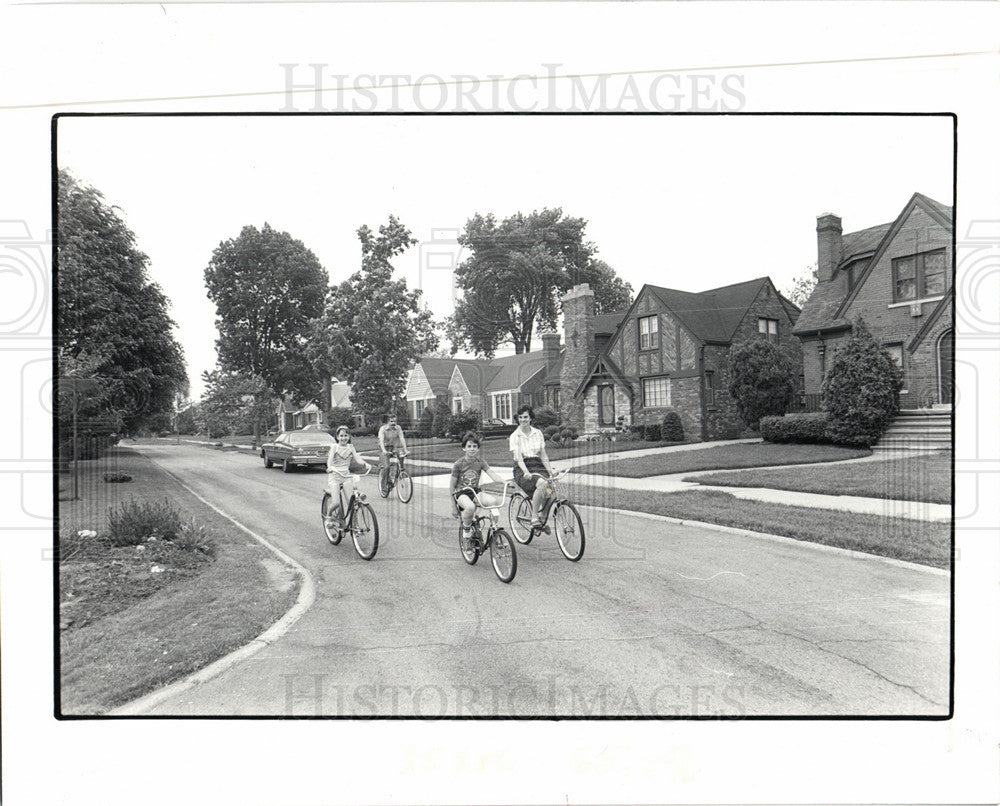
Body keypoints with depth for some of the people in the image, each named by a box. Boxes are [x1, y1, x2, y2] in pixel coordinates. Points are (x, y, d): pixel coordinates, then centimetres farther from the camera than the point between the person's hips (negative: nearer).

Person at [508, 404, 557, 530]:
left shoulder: (538, 433, 12)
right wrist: (526, 472, -29)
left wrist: (550, 470, -3)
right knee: (541, 484, -33)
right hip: (522, 470, -4)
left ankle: (542, 517, -4)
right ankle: (534, 518, -22)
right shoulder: (515, 436, 0)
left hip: (538, 466, 4)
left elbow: (543, 455, 12)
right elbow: (518, 457, -13)